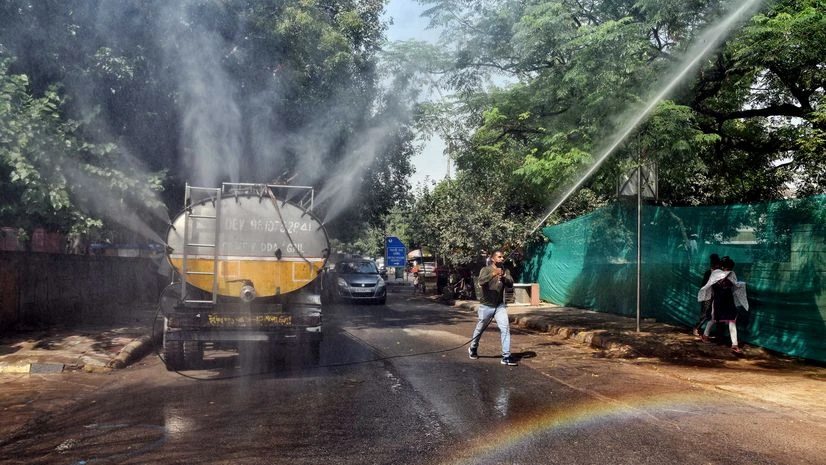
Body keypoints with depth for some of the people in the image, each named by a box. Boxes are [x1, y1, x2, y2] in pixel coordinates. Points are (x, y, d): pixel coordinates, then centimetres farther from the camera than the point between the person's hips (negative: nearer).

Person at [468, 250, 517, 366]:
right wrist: (493, 274, -43)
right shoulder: (486, 270, -10)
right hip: (486, 306, -3)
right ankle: (473, 349, 39)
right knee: (480, 329, 14)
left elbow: (511, 283, -16)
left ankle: (506, 357, -9)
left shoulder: (505, 271, 1)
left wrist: (503, 278, -35)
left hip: (500, 305, 3)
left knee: (505, 328, -12)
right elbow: (481, 282, -30)